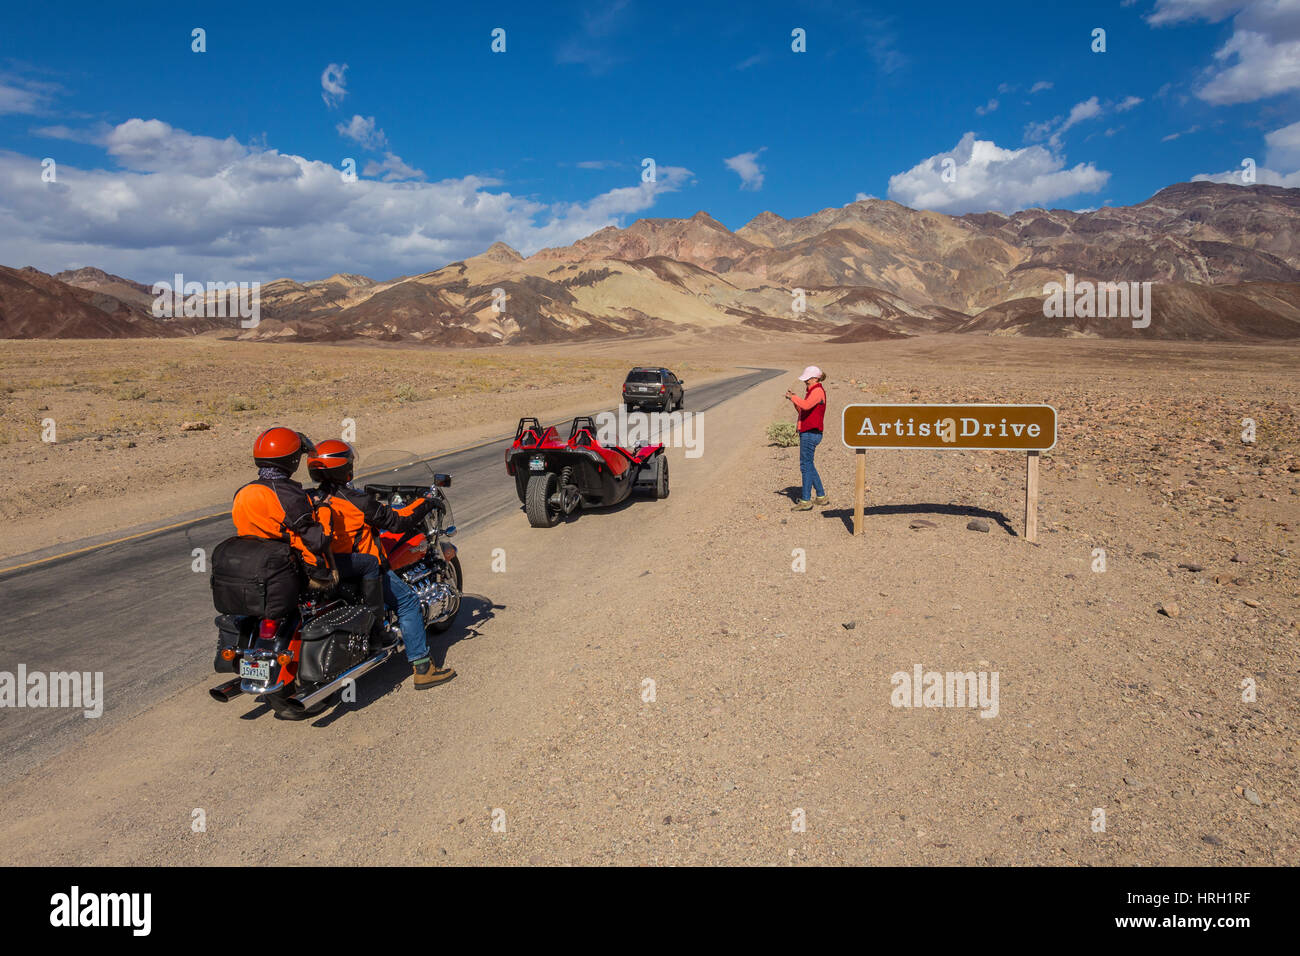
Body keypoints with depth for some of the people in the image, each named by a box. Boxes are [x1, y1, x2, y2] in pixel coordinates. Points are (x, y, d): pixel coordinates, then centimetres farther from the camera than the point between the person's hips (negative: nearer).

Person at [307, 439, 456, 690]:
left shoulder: (312, 501, 2)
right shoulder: (357, 500, -19)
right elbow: (398, 522, -13)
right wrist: (426, 504, 2)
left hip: (326, 567, 8)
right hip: (363, 567, -8)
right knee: (408, 602, 2)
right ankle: (422, 668, -1)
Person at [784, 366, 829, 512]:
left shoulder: (818, 391, -12)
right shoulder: (812, 391, 20)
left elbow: (806, 405, -30)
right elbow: (802, 410, 21)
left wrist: (793, 397, -16)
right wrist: (795, 399, 6)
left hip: (811, 433, -11)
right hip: (806, 433, 11)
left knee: (806, 466, -9)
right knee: (808, 465, 16)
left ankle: (806, 501, -6)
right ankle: (821, 497, 24)